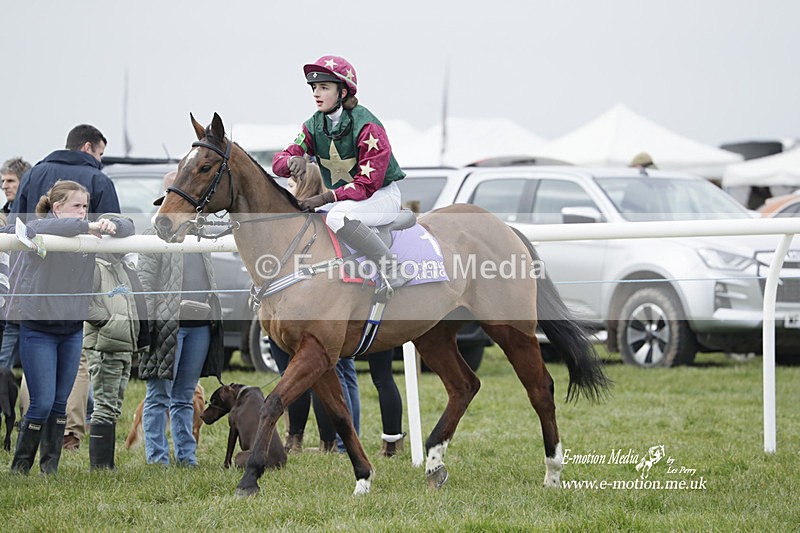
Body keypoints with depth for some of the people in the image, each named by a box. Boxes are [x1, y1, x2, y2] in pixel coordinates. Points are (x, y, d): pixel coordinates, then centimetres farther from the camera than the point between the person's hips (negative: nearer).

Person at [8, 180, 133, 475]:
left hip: (72, 329, 5)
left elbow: (127, 227, 3)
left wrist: (111, 225, -20)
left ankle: (50, 467, 16)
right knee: (42, 403, -8)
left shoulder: (86, 234, 4)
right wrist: (87, 227, -37)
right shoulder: (36, 230, -10)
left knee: (60, 404, 8)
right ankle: (19, 467, 7)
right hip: (38, 328, -5)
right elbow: (47, 228, -32)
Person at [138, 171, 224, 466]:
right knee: (159, 395, -3)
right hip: (167, 324, -6)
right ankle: (157, 458, -1)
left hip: (200, 325, 6)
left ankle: (187, 456, 13)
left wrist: (214, 318, 16)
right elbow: (145, 283, -7)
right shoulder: (155, 235, -2)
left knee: (185, 397, 10)